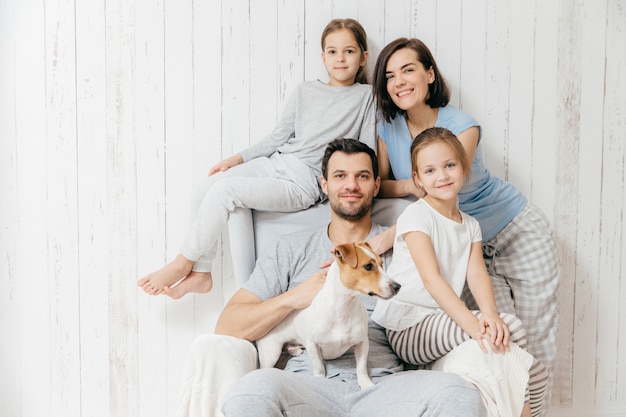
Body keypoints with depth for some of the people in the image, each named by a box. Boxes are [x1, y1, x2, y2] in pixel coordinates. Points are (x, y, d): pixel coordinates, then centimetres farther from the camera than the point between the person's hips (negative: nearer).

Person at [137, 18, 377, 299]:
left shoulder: (366, 95, 4)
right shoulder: (306, 91, 16)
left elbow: (368, 152, 1)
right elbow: (279, 136, 16)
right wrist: (237, 159, 8)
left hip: (303, 182, -6)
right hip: (274, 163, 6)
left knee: (223, 190, -24)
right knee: (206, 188, -15)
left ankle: (184, 263, -7)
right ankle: (200, 274, -4)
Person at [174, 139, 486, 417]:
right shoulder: (291, 250, 17)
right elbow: (228, 326, 8)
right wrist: (293, 298, -7)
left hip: (381, 386, 1)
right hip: (308, 385, -1)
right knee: (257, 387, -37)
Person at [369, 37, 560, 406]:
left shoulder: (462, 126, -22)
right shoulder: (388, 128, -8)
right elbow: (380, 184, 0)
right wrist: (408, 185, -24)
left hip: (519, 234, -3)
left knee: (535, 339, 2)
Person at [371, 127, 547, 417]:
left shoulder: (470, 225, 13)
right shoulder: (415, 216, -9)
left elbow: (477, 274, -3)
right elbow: (431, 278, -21)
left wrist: (489, 314, -25)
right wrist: (472, 324, -33)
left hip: (443, 322, 7)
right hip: (408, 329, -7)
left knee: (535, 371, -3)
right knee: (512, 327, -22)